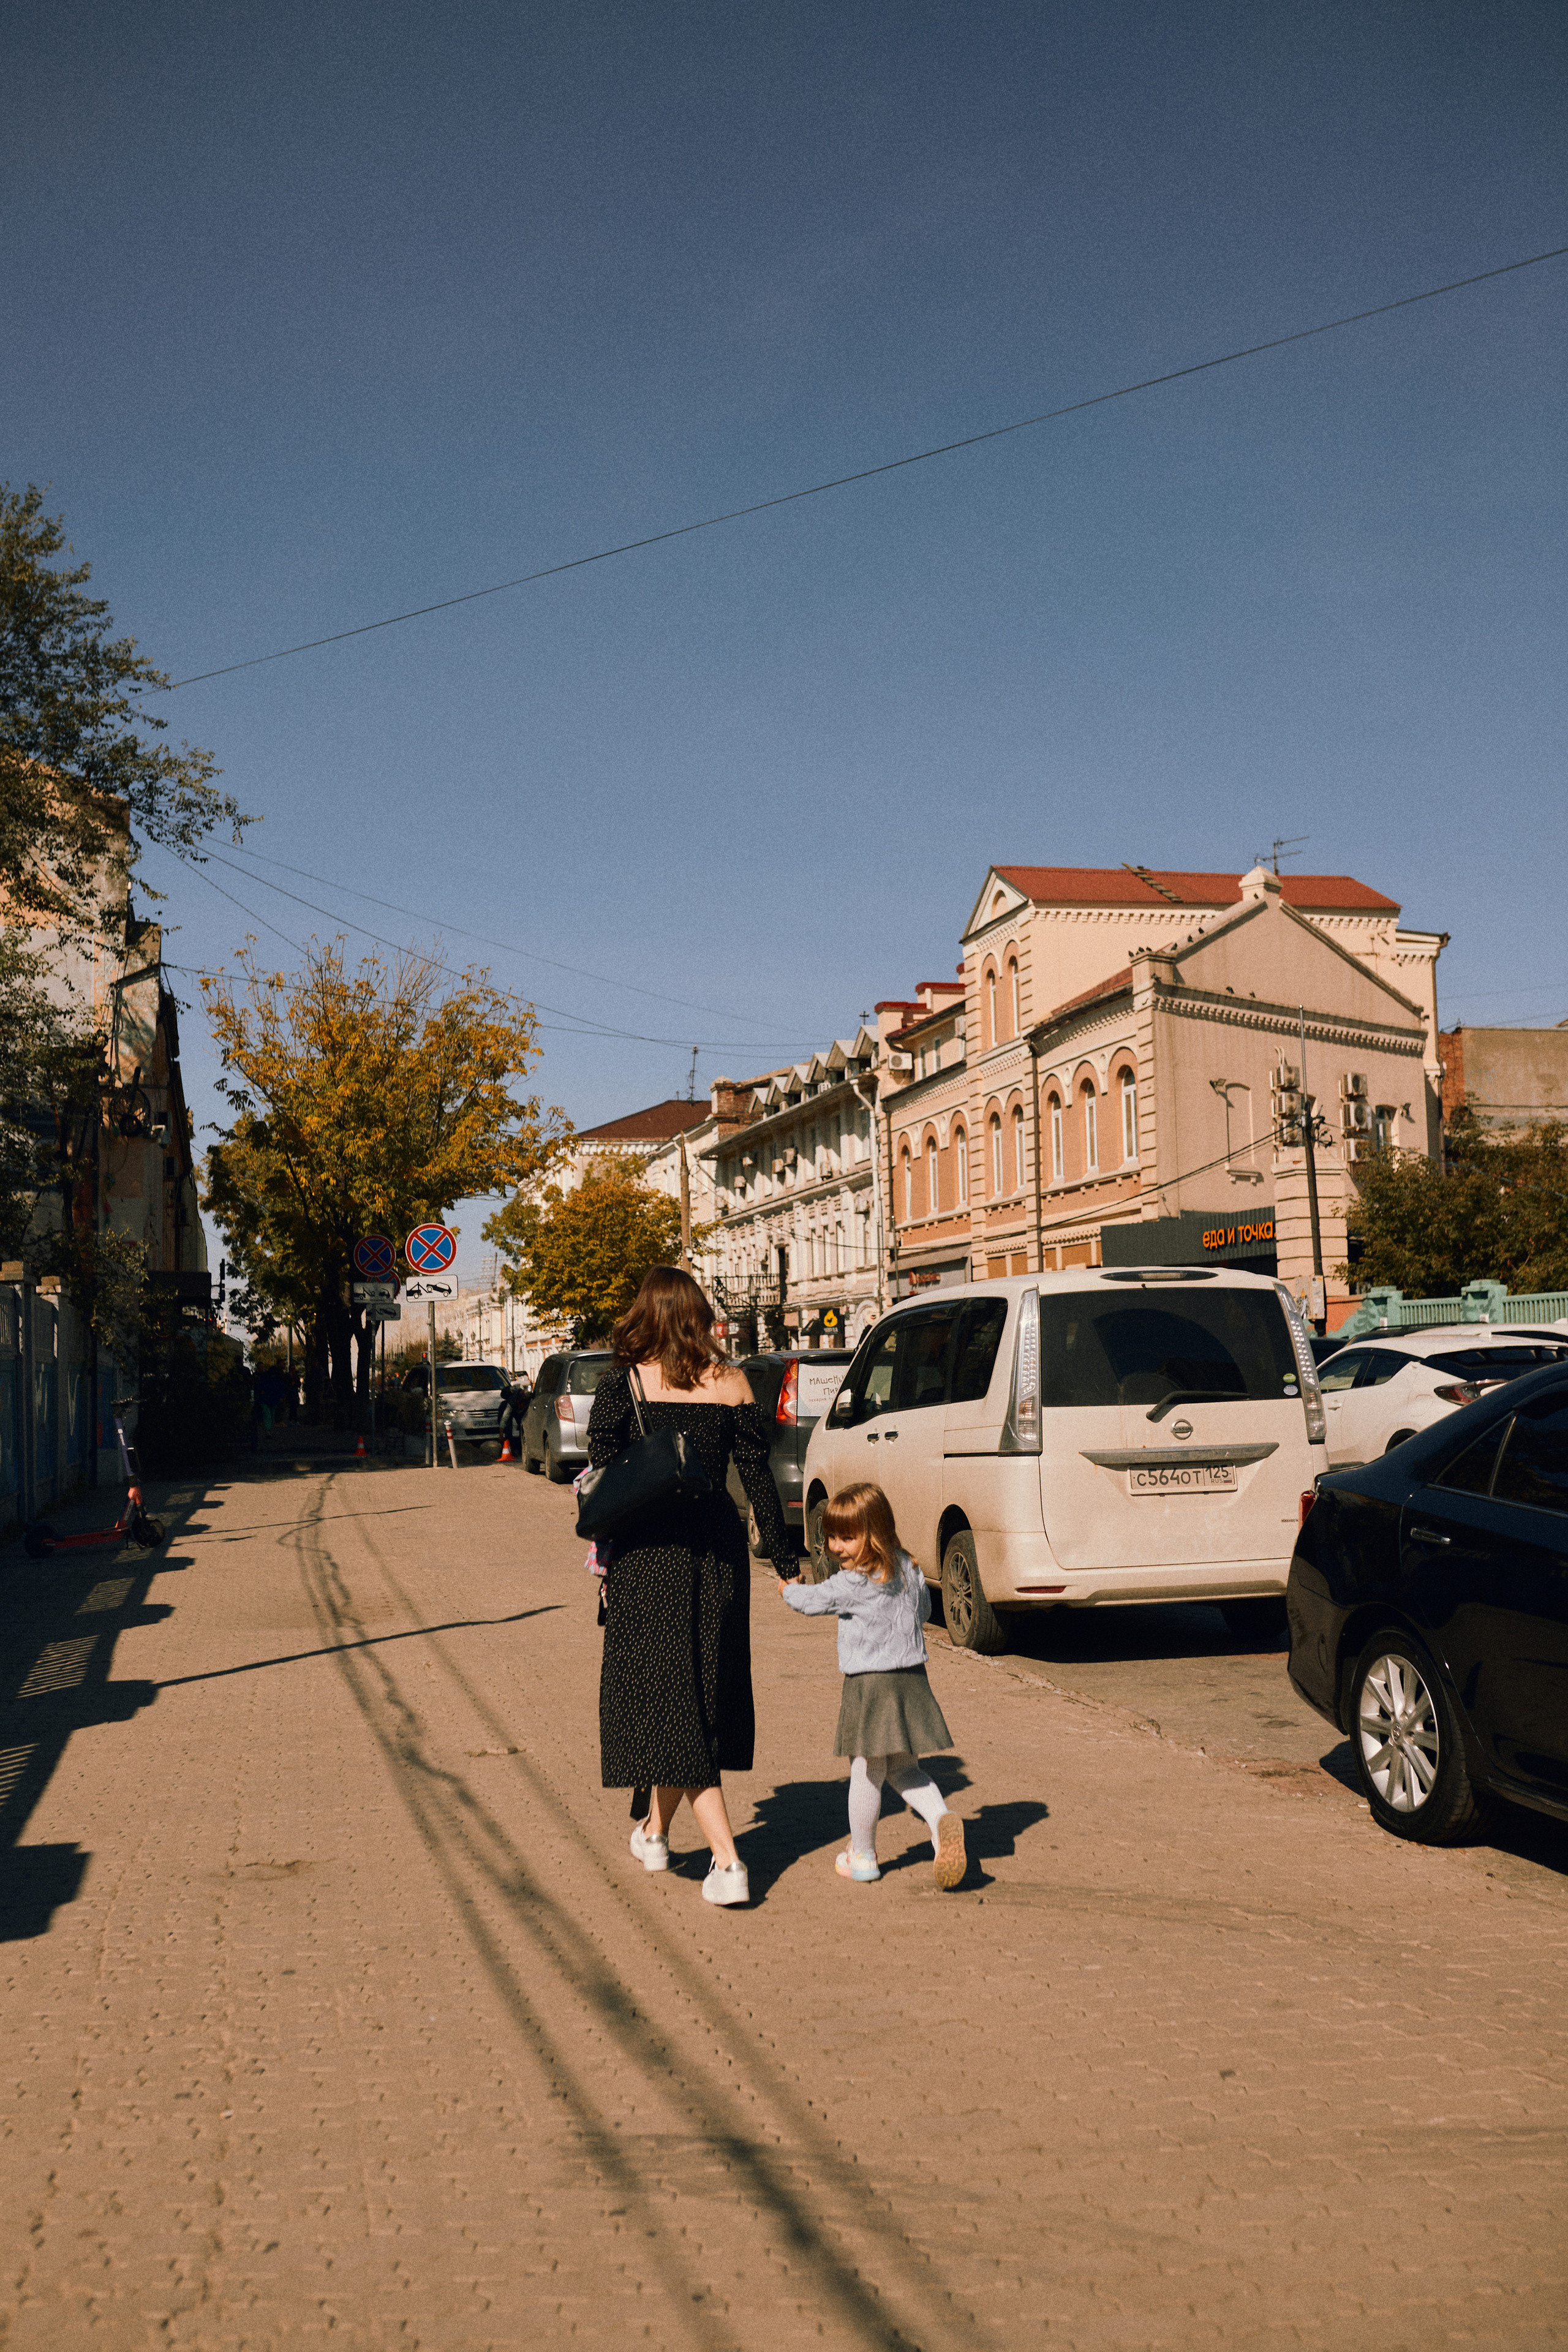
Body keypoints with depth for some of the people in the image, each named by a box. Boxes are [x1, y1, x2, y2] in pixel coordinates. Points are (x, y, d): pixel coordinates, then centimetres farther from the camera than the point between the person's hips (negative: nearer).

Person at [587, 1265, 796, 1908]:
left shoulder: (621, 1386, -7)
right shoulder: (731, 1383, 1)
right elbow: (756, 1474, 2)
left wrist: (605, 1559, 3)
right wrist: (784, 1556, 8)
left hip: (647, 1555, -4)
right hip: (716, 1545, 4)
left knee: (665, 1697, 2)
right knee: (703, 1692, 18)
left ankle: (727, 1861, -6)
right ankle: (656, 1829, 36)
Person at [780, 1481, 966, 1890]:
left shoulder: (855, 1583, -19)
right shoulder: (909, 1569, 3)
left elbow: (813, 1600, -7)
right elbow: (924, 1608, 19)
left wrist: (787, 1588, 14)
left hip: (871, 1684, -7)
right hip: (912, 1677, 7)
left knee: (866, 1771, 7)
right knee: (903, 1767, 19)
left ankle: (862, 1857, 20)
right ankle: (941, 1818, -4)